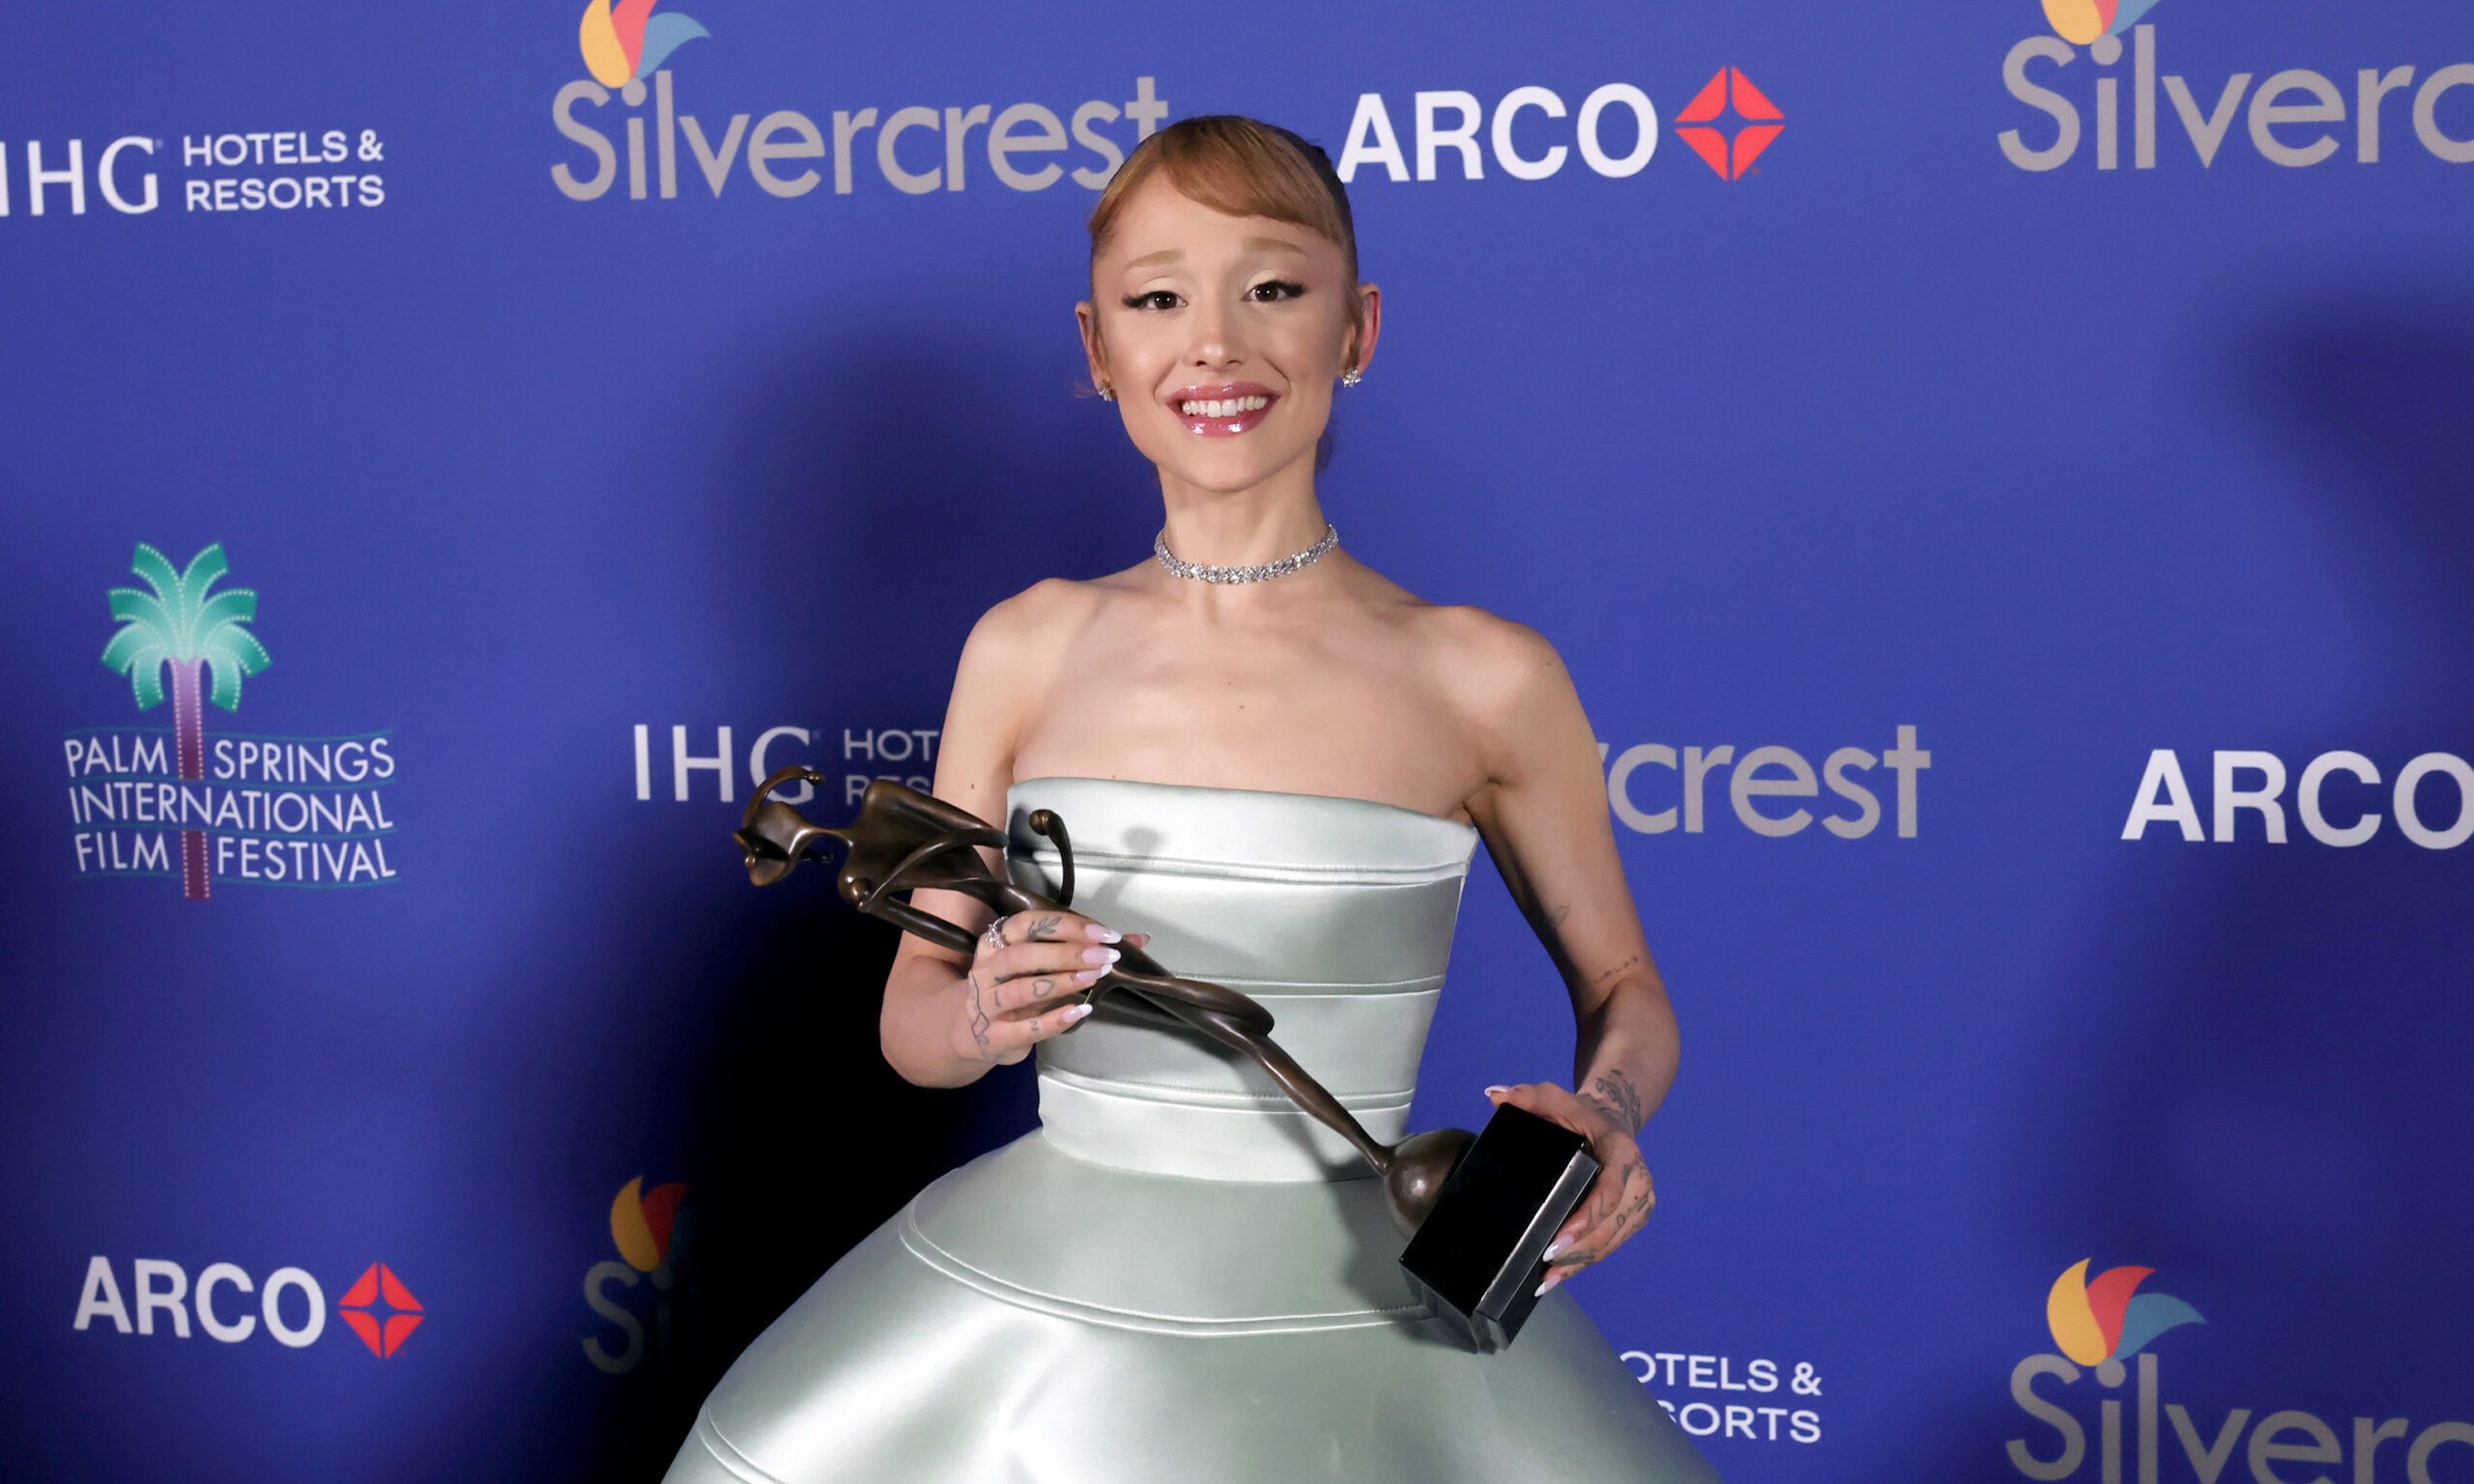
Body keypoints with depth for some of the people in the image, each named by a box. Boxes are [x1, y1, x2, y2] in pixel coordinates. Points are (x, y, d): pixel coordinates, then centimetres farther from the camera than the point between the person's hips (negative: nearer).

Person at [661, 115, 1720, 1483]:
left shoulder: (1482, 679, -5)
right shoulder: (1027, 650, 2)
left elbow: (1622, 988, 9)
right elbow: (913, 1014, 8)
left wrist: (1605, 1113, -13)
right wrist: (985, 1020, -15)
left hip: (1364, 1324, -2)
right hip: (1041, 1307, 2)